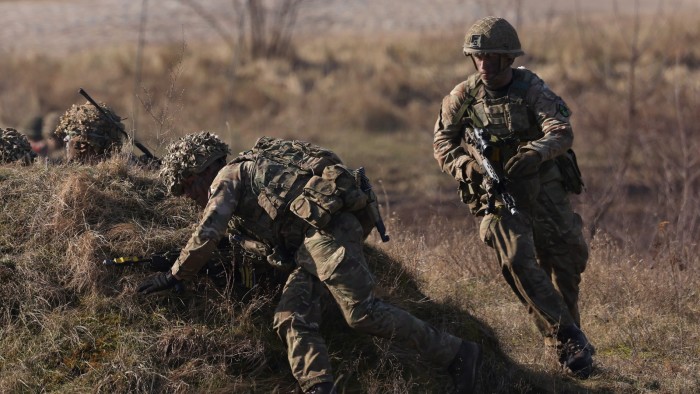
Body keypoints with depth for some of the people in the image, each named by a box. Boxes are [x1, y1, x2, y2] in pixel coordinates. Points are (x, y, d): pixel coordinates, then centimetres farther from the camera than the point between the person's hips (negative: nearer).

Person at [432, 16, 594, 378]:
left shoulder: (531, 89, -8)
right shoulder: (461, 98, -4)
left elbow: (562, 132, -19)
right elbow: (442, 145, 3)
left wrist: (537, 152, -40)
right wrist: (469, 169, -16)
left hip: (544, 187, 1)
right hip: (497, 194, 0)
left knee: (567, 260, 3)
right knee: (519, 263, -18)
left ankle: (566, 332, 27)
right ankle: (568, 339, -13)